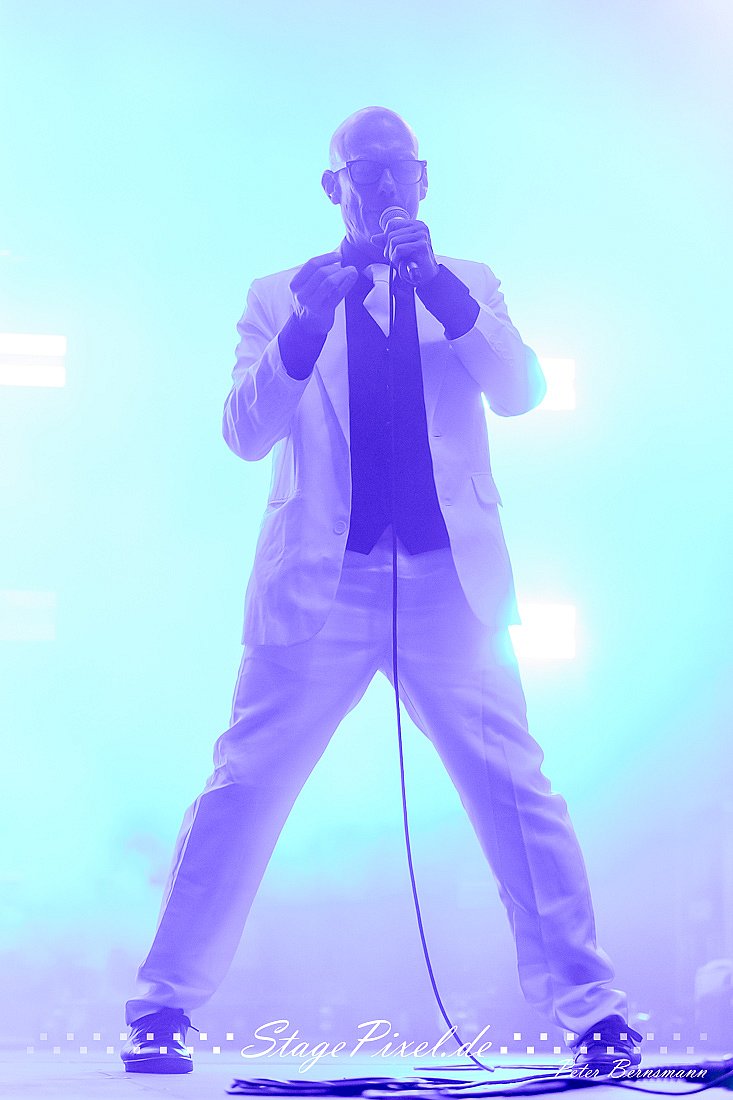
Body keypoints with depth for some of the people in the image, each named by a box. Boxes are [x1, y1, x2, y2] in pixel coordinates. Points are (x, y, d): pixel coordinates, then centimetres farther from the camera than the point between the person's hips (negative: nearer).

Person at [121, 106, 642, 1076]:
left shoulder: (468, 286, 18)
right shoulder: (281, 296, 15)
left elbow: (520, 392, 1)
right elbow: (246, 433, 3)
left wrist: (441, 289, -13)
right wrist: (307, 327, -13)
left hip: (449, 578, 1)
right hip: (320, 579, 0)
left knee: (516, 789, -6)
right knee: (244, 786, -7)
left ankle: (589, 1008, 0)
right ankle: (163, 1005, 1)